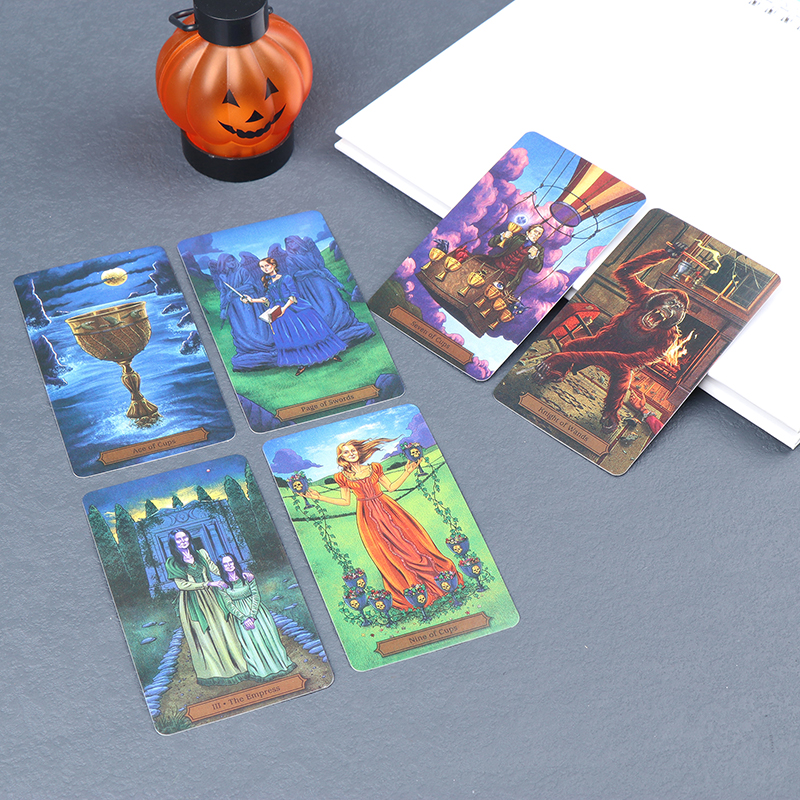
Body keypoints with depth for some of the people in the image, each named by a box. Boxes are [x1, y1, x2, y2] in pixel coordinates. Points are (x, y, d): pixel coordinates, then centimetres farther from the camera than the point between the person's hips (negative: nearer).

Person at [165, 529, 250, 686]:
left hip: (210, 597, 3)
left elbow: (216, 570, 8)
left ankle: (236, 664, 9)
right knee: (203, 636, 0)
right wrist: (208, 583, -16)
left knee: (223, 630, 1)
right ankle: (215, 671, 10)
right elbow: (181, 585, -10)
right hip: (191, 602, -2)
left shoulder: (201, 554, 9)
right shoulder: (172, 563, -2)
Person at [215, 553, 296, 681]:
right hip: (241, 616, 0)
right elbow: (229, 605, -7)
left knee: (267, 636, 1)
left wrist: (252, 616, -17)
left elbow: (256, 596, -6)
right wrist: (244, 619, -17)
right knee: (251, 641, -1)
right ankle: (263, 671, 11)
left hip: (256, 612, 0)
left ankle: (279, 663, 17)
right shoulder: (223, 585, -4)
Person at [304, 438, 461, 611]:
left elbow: (391, 487, 10)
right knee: (385, 552, -3)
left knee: (409, 538, -2)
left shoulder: (374, 468, 7)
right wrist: (320, 497, -4)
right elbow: (345, 501, 3)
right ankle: (404, 588, 6)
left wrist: (407, 472, 6)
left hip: (386, 508, 2)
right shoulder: (343, 477, 1)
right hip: (367, 515, -2)